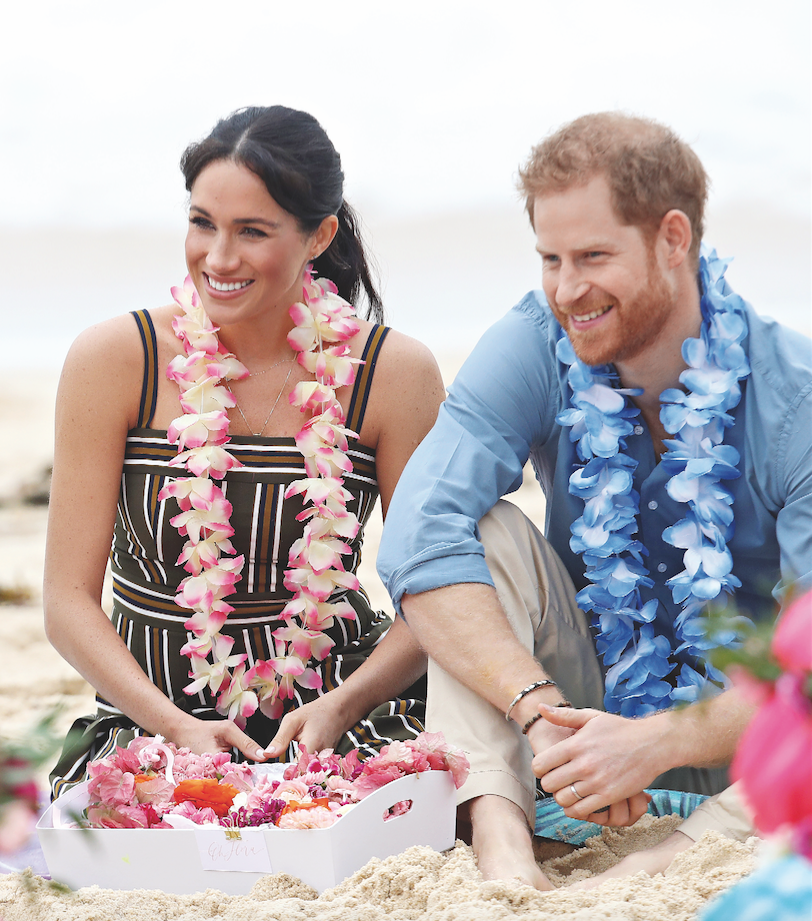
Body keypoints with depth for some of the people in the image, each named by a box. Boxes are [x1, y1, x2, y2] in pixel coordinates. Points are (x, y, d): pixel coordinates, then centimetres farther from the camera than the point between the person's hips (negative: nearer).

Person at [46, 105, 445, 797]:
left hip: (335, 712, -1)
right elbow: (69, 600, -4)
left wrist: (341, 707, -19)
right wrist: (176, 728, -19)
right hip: (151, 715, 1)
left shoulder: (395, 374, -3)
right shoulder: (114, 361, -5)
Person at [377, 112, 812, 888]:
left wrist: (655, 743, -38)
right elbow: (419, 542, -25)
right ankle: (501, 843, -35)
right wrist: (539, 708, -38)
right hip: (587, 695, 3)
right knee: (488, 529, -23)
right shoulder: (531, 351, -11)